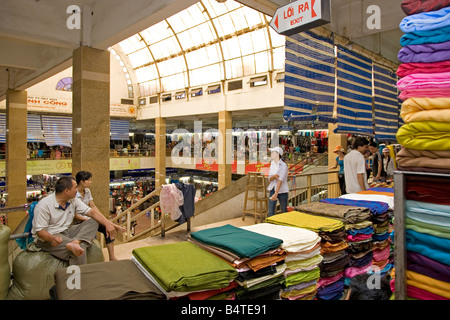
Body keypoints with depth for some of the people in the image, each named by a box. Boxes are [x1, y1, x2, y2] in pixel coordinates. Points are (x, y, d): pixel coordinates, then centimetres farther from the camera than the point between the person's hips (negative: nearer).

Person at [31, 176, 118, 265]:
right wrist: (52, 238, -40)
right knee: (80, 250, -31)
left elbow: (91, 211, -4)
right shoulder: (44, 205, -16)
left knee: (93, 222, -12)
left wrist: (107, 224, -18)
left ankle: (74, 242, -34)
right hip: (47, 238, -7)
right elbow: (40, 231, -18)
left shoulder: (73, 200, 2)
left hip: (66, 232, 8)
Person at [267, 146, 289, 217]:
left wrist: (276, 193, -33)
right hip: (272, 189, 5)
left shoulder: (283, 165, -14)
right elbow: (270, 179, 3)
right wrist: (273, 176, -21)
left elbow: (280, 180, -24)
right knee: (270, 212, -2)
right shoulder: (272, 164, 6)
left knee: (284, 211, 10)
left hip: (282, 191, -5)